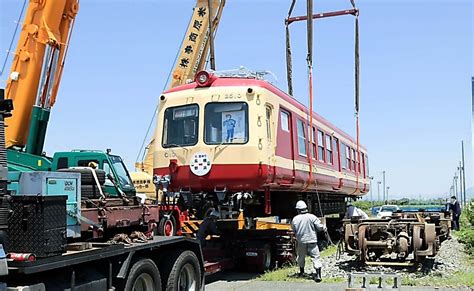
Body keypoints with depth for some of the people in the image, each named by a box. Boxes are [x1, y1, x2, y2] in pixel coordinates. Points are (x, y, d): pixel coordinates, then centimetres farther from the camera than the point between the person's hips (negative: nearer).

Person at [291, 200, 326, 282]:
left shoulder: (295, 219, -5)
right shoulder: (312, 217, -11)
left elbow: (293, 230, 5)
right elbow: (319, 227, -9)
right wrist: (324, 228, 12)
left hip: (301, 241, 2)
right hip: (312, 241, -2)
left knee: (301, 257, 21)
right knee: (315, 257, 0)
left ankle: (302, 272, 36)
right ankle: (318, 275, -10)